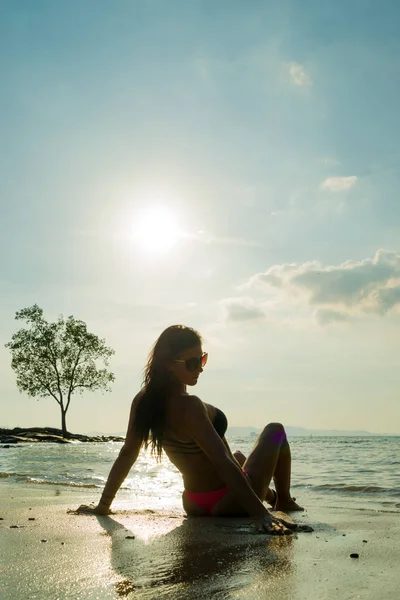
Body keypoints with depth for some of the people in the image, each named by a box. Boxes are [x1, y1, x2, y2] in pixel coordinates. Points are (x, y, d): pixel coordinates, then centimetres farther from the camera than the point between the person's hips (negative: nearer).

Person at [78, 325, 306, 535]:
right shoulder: (189, 407, -30)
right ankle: (285, 502, 27)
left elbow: (127, 453, -3)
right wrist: (260, 514, -37)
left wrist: (103, 506, 4)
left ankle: (271, 496, 58)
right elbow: (223, 463, -35)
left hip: (195, 506, 8)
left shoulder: (145, 400, -7)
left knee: (239, 457, 39)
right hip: (230, 505, -7)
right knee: (275, 430, 14)